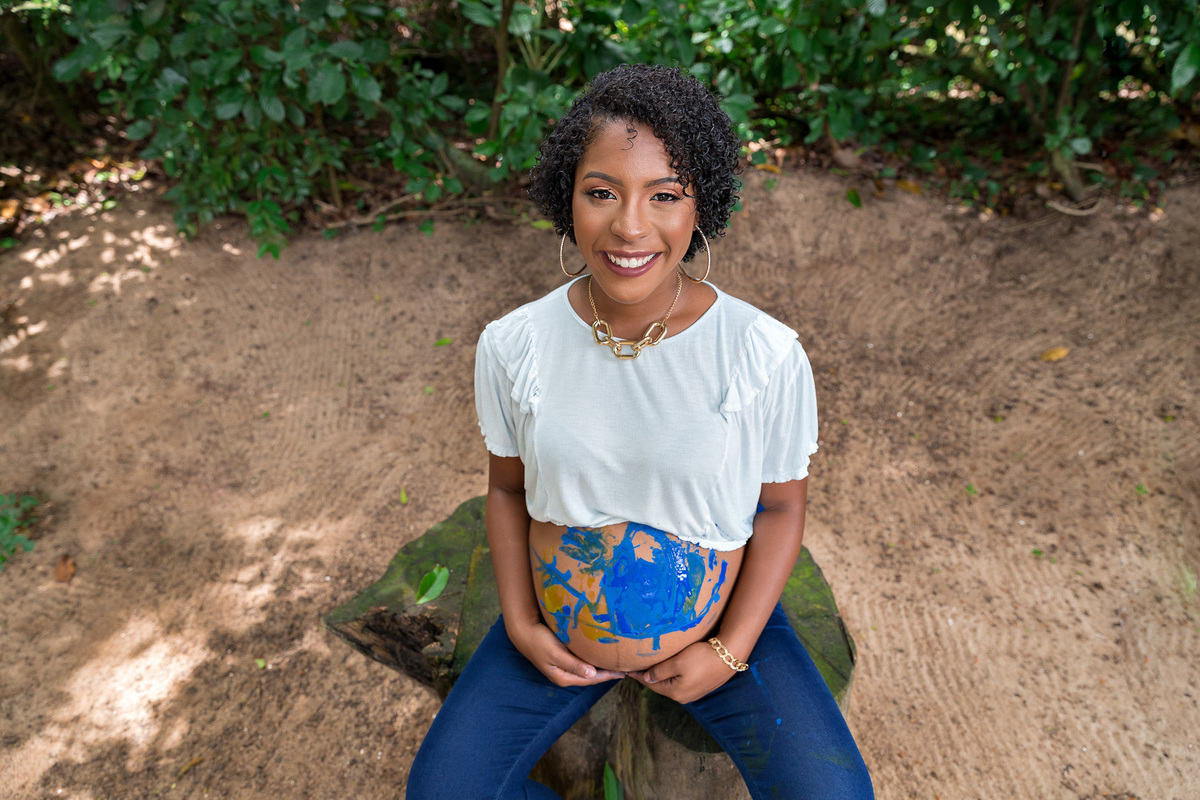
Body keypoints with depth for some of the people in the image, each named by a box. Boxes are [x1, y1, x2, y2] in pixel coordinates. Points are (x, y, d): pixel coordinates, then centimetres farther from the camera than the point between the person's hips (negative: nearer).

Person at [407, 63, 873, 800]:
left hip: (718, 624, -1)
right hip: (559, 627, 2)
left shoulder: (768, 356, -19)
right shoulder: (511, 346, -14)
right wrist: (521, 625, -6)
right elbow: (508, 488, 0)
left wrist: (728, 652, -10)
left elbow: (781, 506, -7)